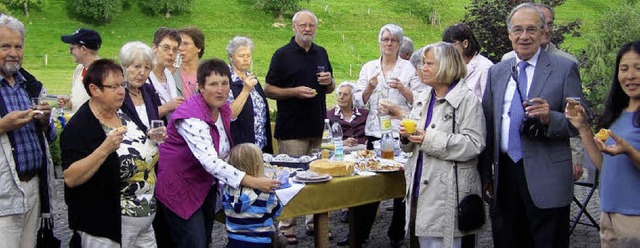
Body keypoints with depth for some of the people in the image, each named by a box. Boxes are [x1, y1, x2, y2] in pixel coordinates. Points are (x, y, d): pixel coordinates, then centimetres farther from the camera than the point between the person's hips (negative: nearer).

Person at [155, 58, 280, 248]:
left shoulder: (224, 109, -1)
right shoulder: (191, 117, -28)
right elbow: (210, 162, -38)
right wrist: (252, 182, -43)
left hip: (207, 185, 8)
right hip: (181, 188, -8)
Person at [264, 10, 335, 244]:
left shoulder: (321, 53, 13)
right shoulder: (283, 55, -4)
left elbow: (330, 88, 22)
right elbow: (268, 90, -5)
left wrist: (329, 81, -2)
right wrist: (295, 91, -18)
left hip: (318, 128, 6)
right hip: (292, 129, -5)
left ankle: (314, 221, 21)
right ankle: (286, 226, 5)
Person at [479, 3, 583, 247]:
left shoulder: (564, 69, -2)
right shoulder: (496, 72, 12)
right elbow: (487, 125, 12)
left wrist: (550, 118, -24)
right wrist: (486, 175, 10)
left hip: (546, 179, -4)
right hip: (504, 175, 4)